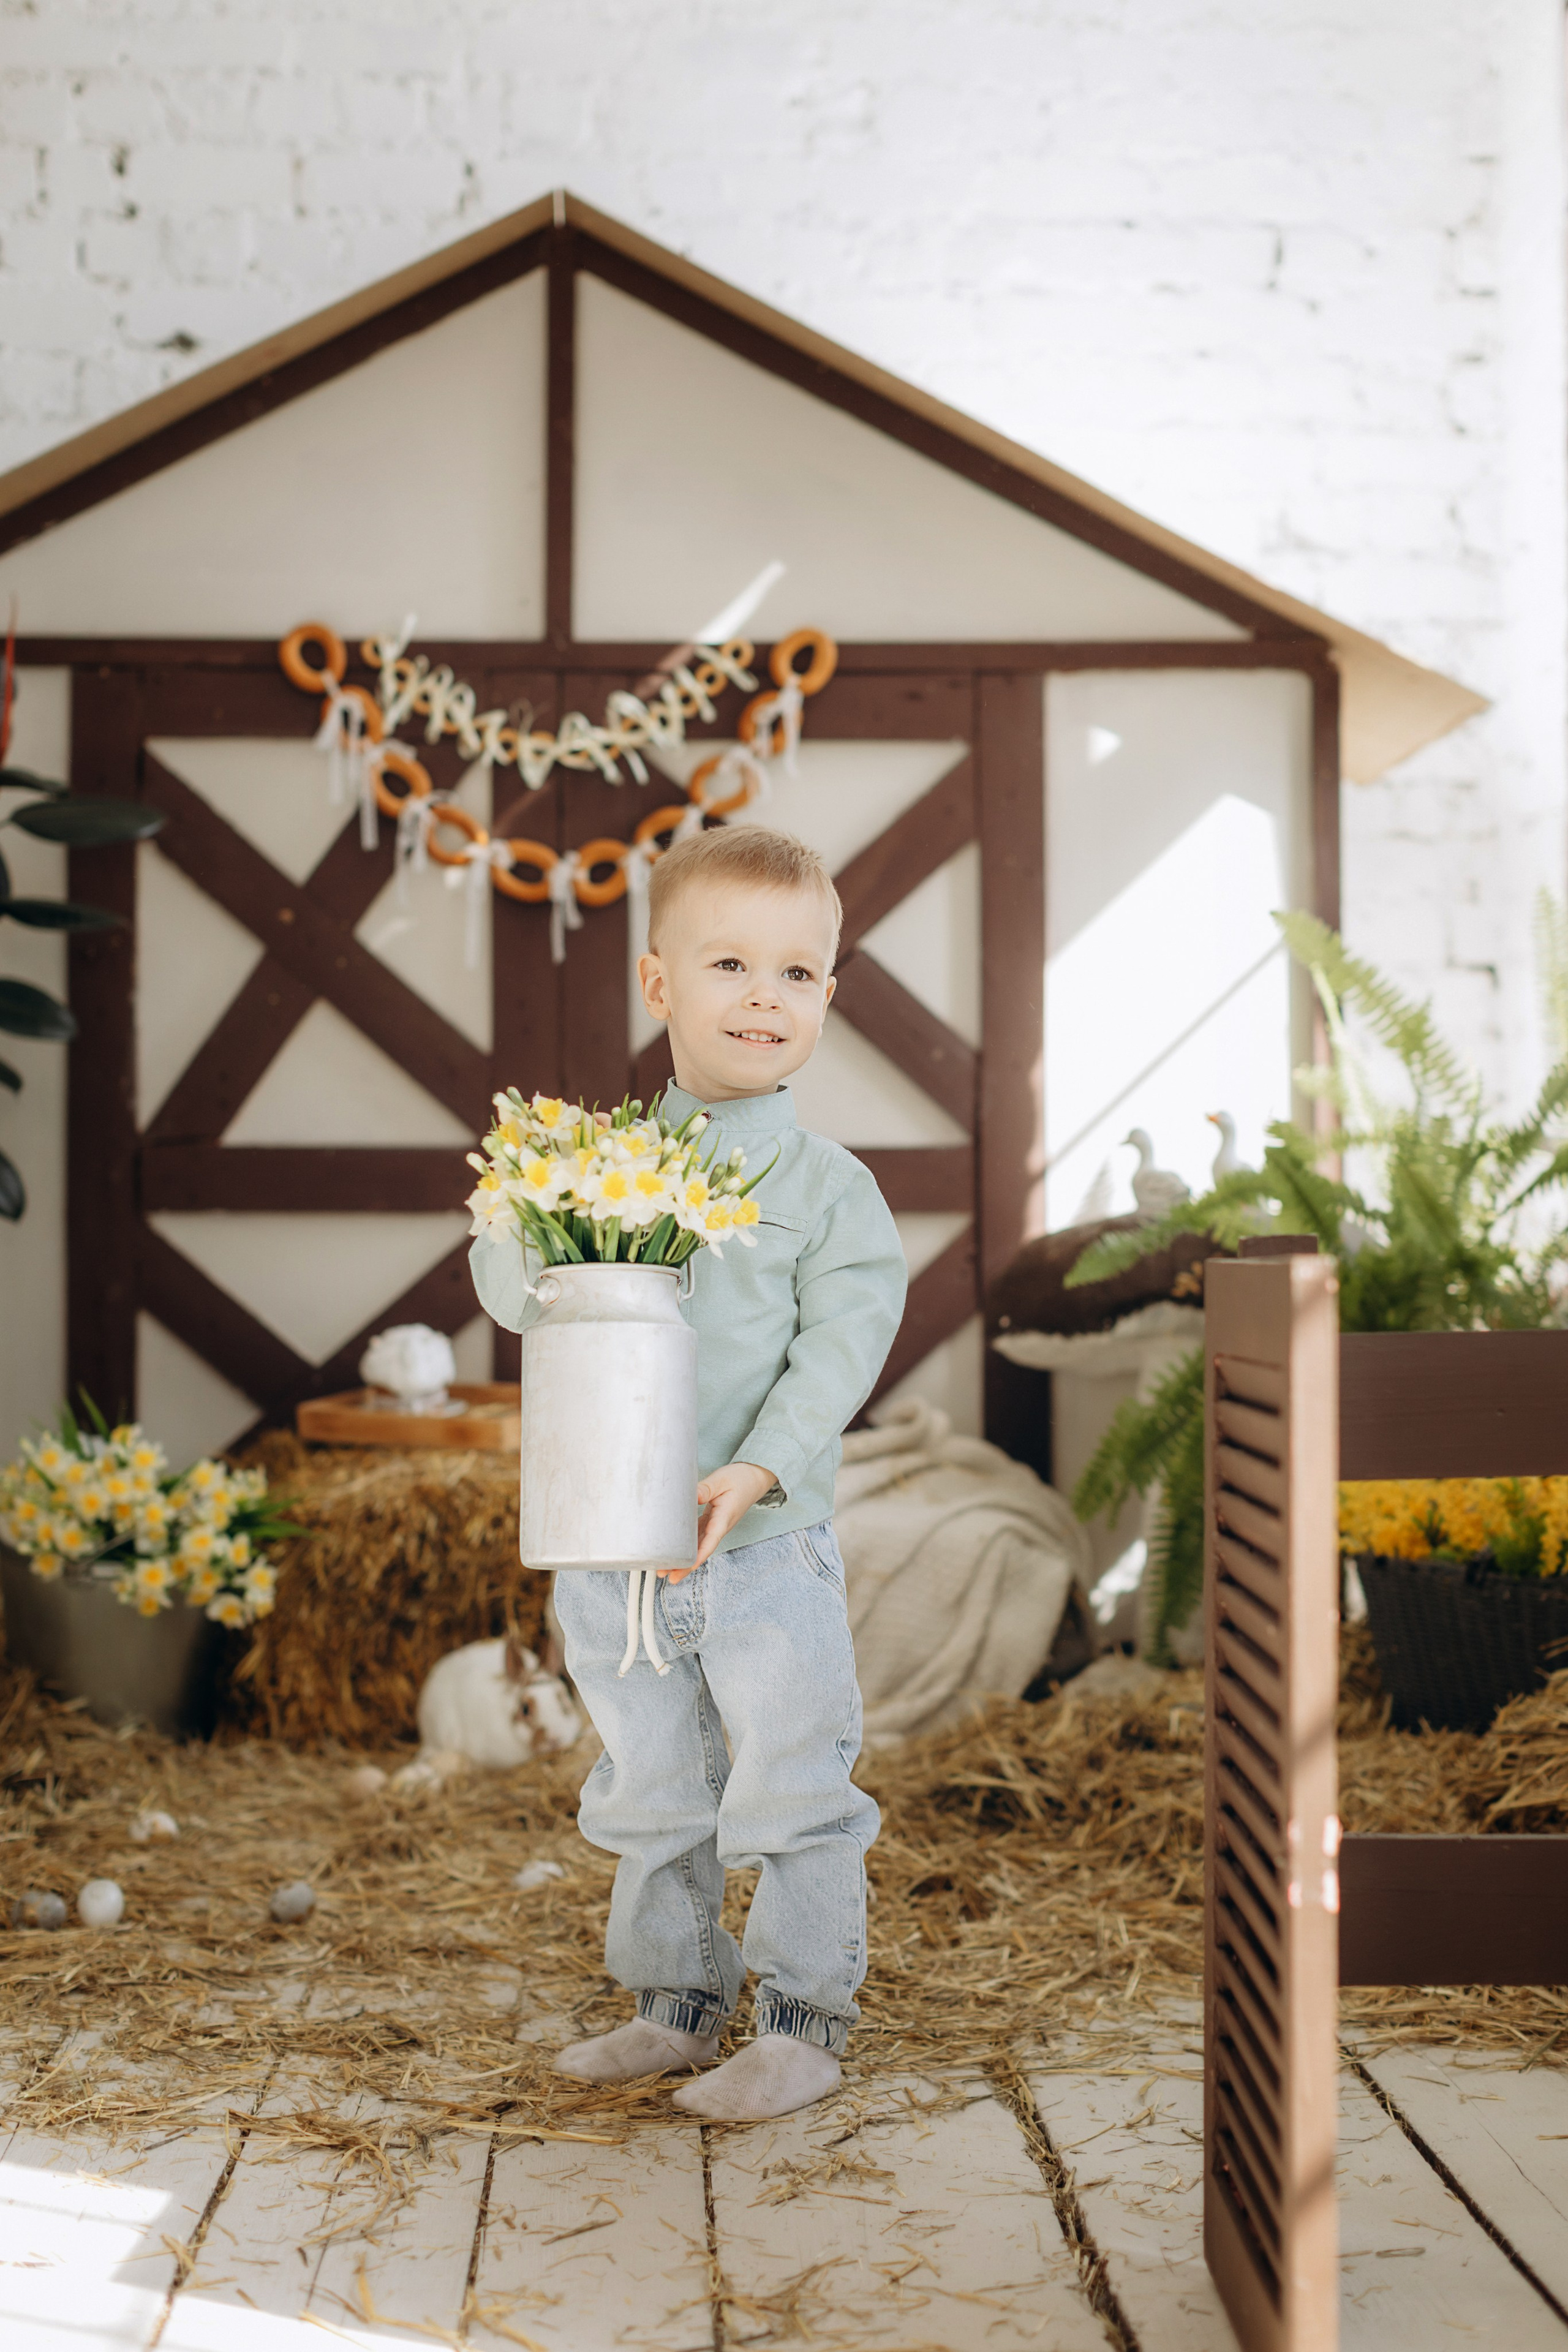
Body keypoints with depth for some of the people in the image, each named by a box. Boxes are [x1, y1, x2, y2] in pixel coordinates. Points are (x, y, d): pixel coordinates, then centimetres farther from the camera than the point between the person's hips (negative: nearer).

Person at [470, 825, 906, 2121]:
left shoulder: (827, 1185, -5)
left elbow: (842, 1347, -12)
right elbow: (509, 1286, 5)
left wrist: (758, 1469, -24)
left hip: (768, 1545, -4)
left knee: (790, 1791, 2)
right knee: (651, 1793, 16)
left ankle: (806, 2022, 15)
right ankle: (676, 2001, 31)